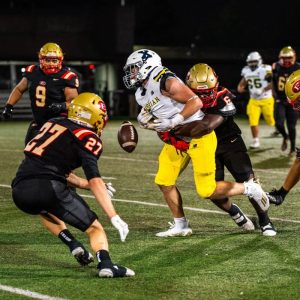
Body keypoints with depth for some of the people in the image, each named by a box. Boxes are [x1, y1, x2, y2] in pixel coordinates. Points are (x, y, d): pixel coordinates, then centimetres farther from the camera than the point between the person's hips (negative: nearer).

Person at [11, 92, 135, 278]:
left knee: (45, 209, 39)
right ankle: (105, 263, -18)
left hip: (20, 191, 6)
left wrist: (86, 184, 41)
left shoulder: (53, 124, 24)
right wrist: (115, 218, -9)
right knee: (95, 229, 6)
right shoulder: (87, 138, 3)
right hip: (48, 188, -6)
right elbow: (95, 181, -8)